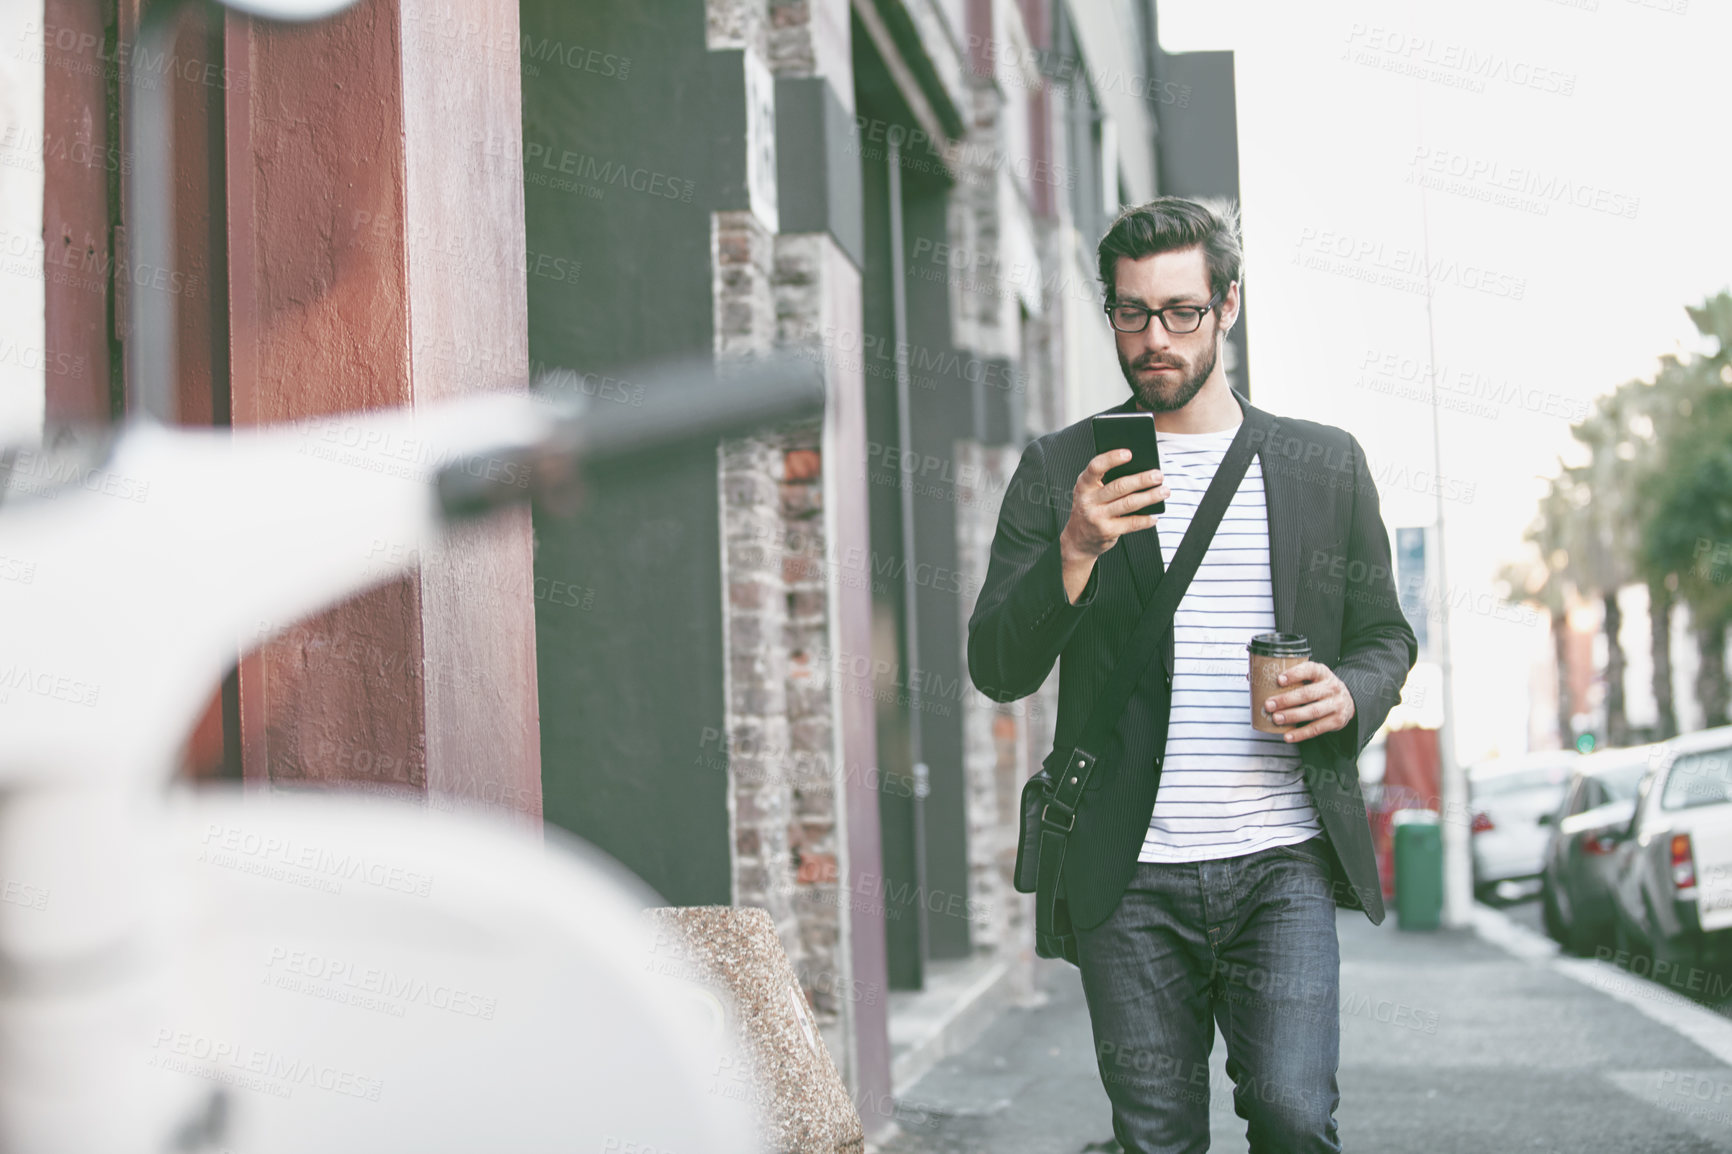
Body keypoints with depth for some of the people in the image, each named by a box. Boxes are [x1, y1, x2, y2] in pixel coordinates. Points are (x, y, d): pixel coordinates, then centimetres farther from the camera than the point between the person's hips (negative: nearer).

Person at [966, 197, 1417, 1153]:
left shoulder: (1326, 464, 11)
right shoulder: (1059, 472, 6)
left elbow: (1386, 638, 17)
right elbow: (997, 669, 0)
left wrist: (1349, 696, -7)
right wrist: (1074, 554, -17)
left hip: (1284, 861, 0)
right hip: (1131, 875, 0)